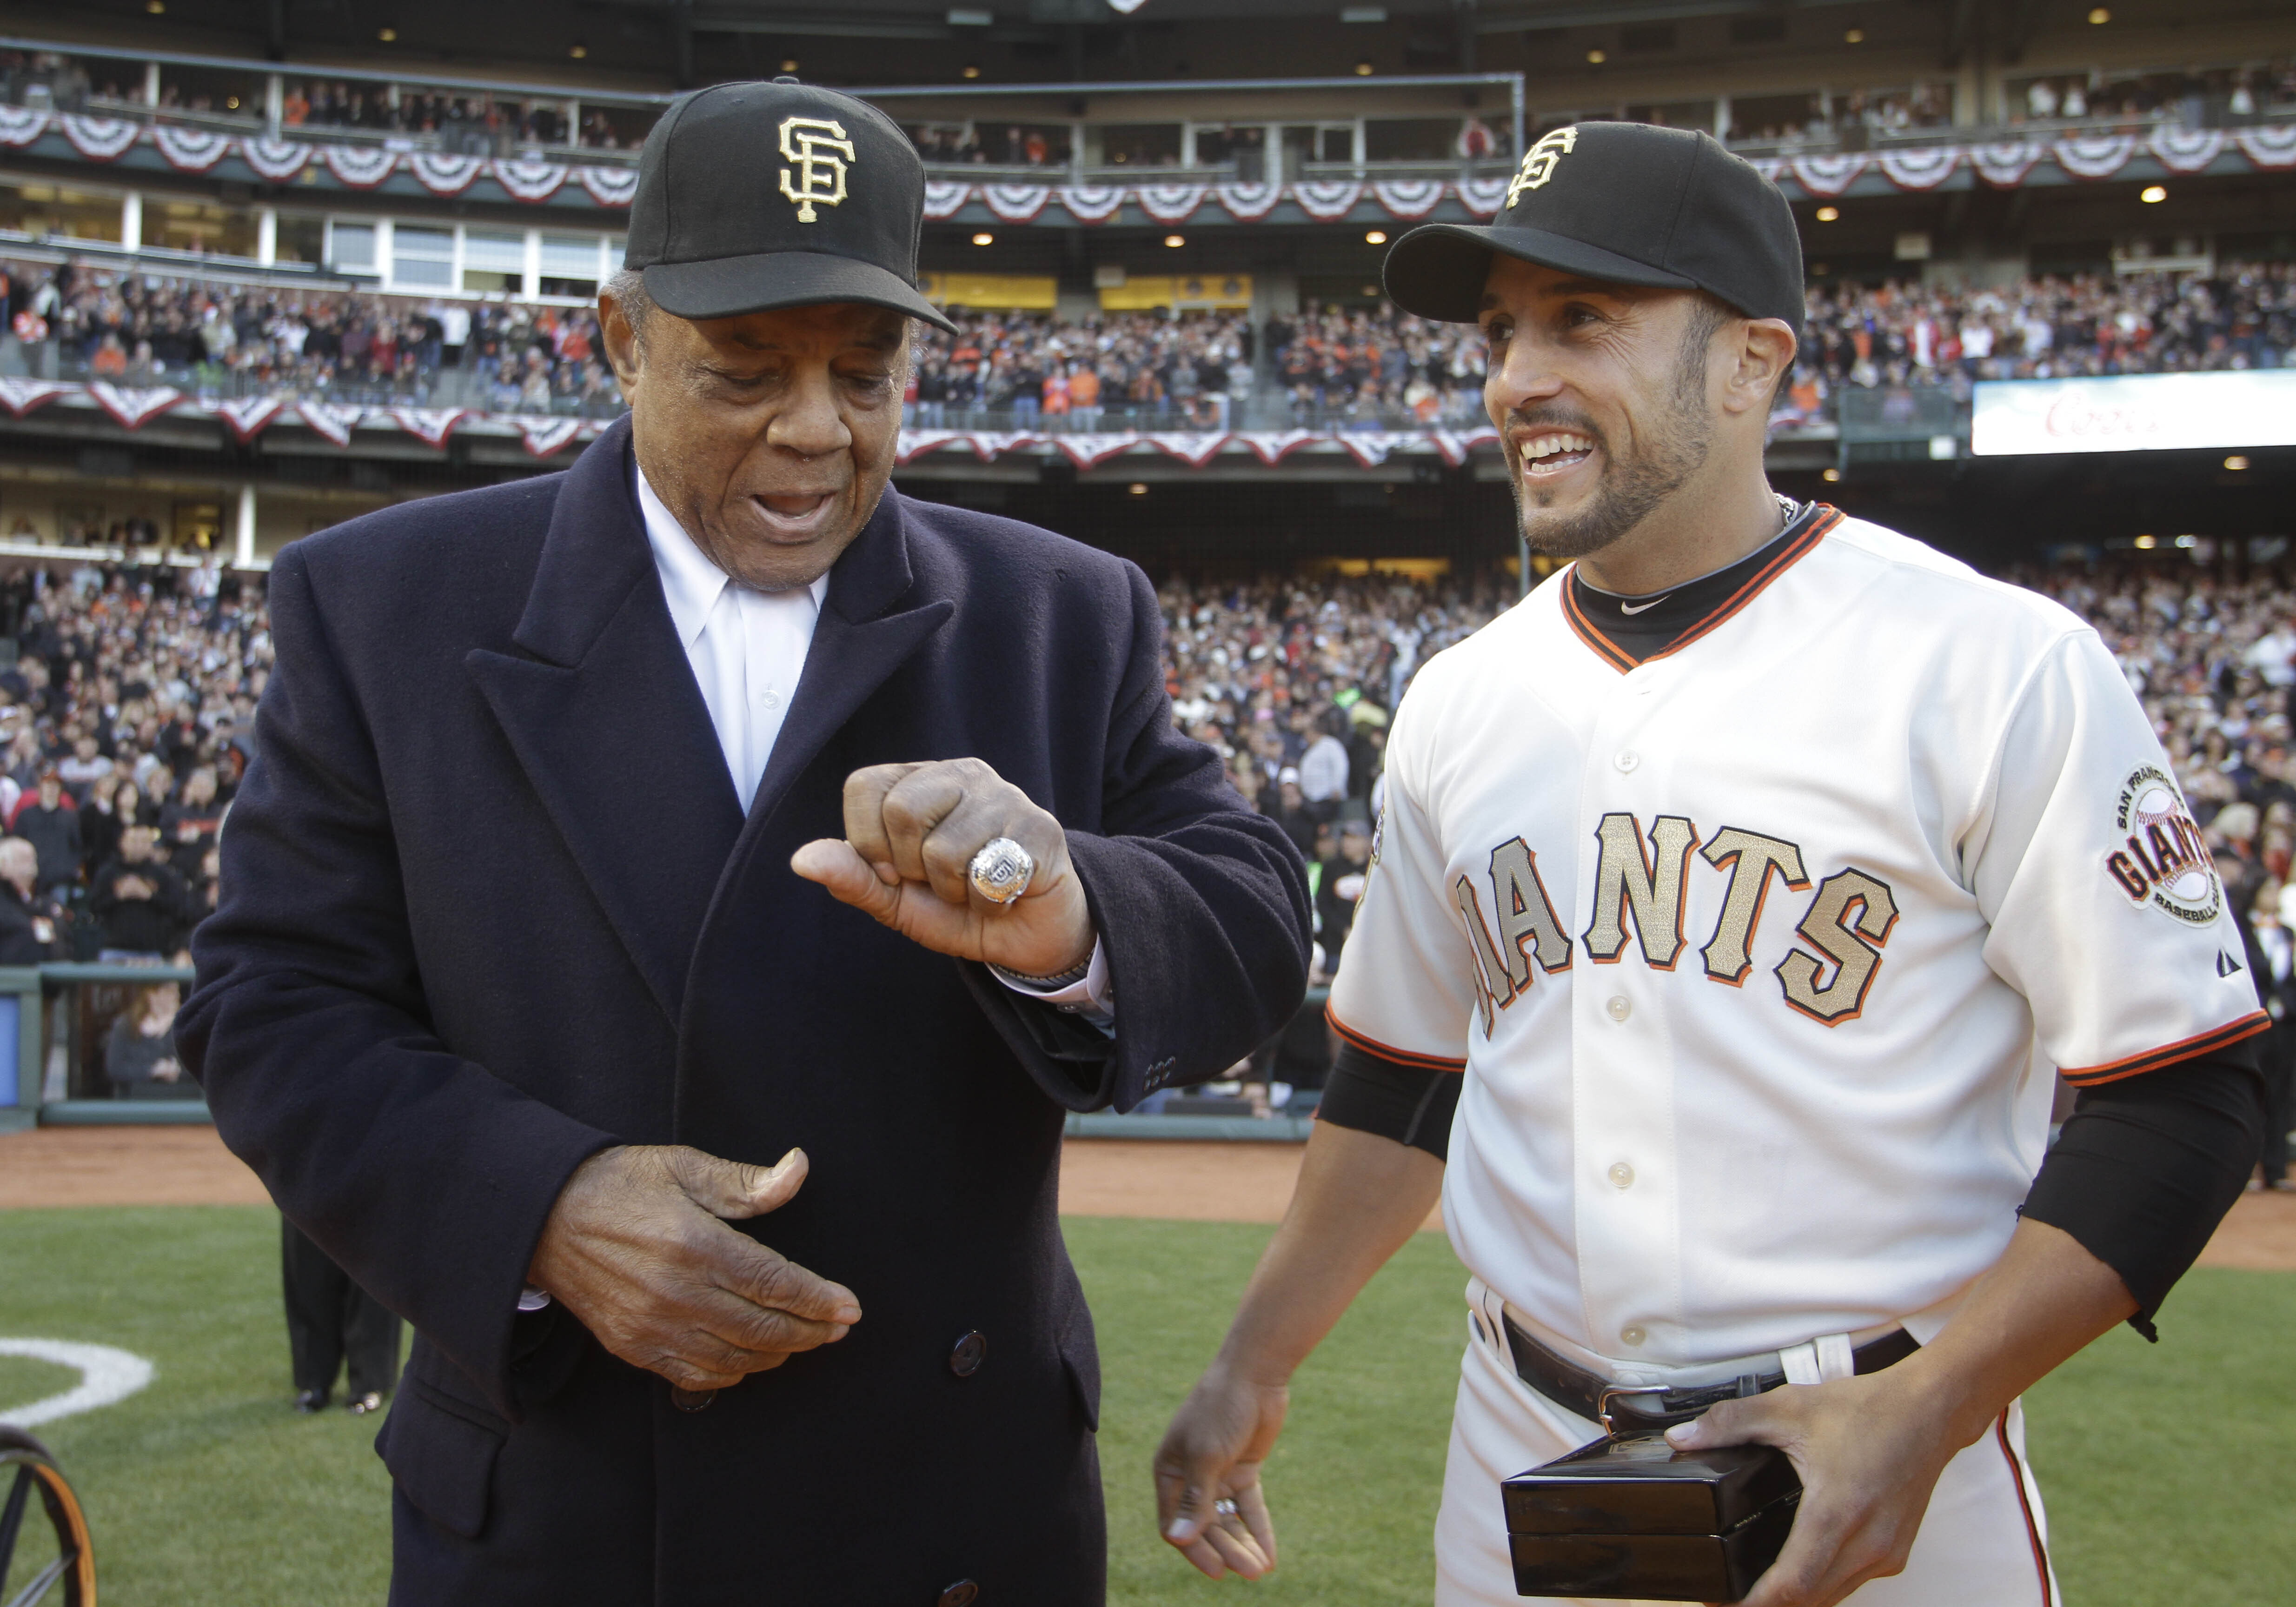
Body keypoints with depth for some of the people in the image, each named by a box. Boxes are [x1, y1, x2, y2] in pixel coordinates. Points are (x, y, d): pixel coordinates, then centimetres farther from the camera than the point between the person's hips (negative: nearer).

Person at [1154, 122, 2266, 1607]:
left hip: (1879, 1477, -4)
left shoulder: (1997, 671, -11)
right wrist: (1255, 1369, 12)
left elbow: (2186, 1093, -11)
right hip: (1520, 1461, 5)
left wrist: (1925, 1409, -19)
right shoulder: (1459, 705, 5)